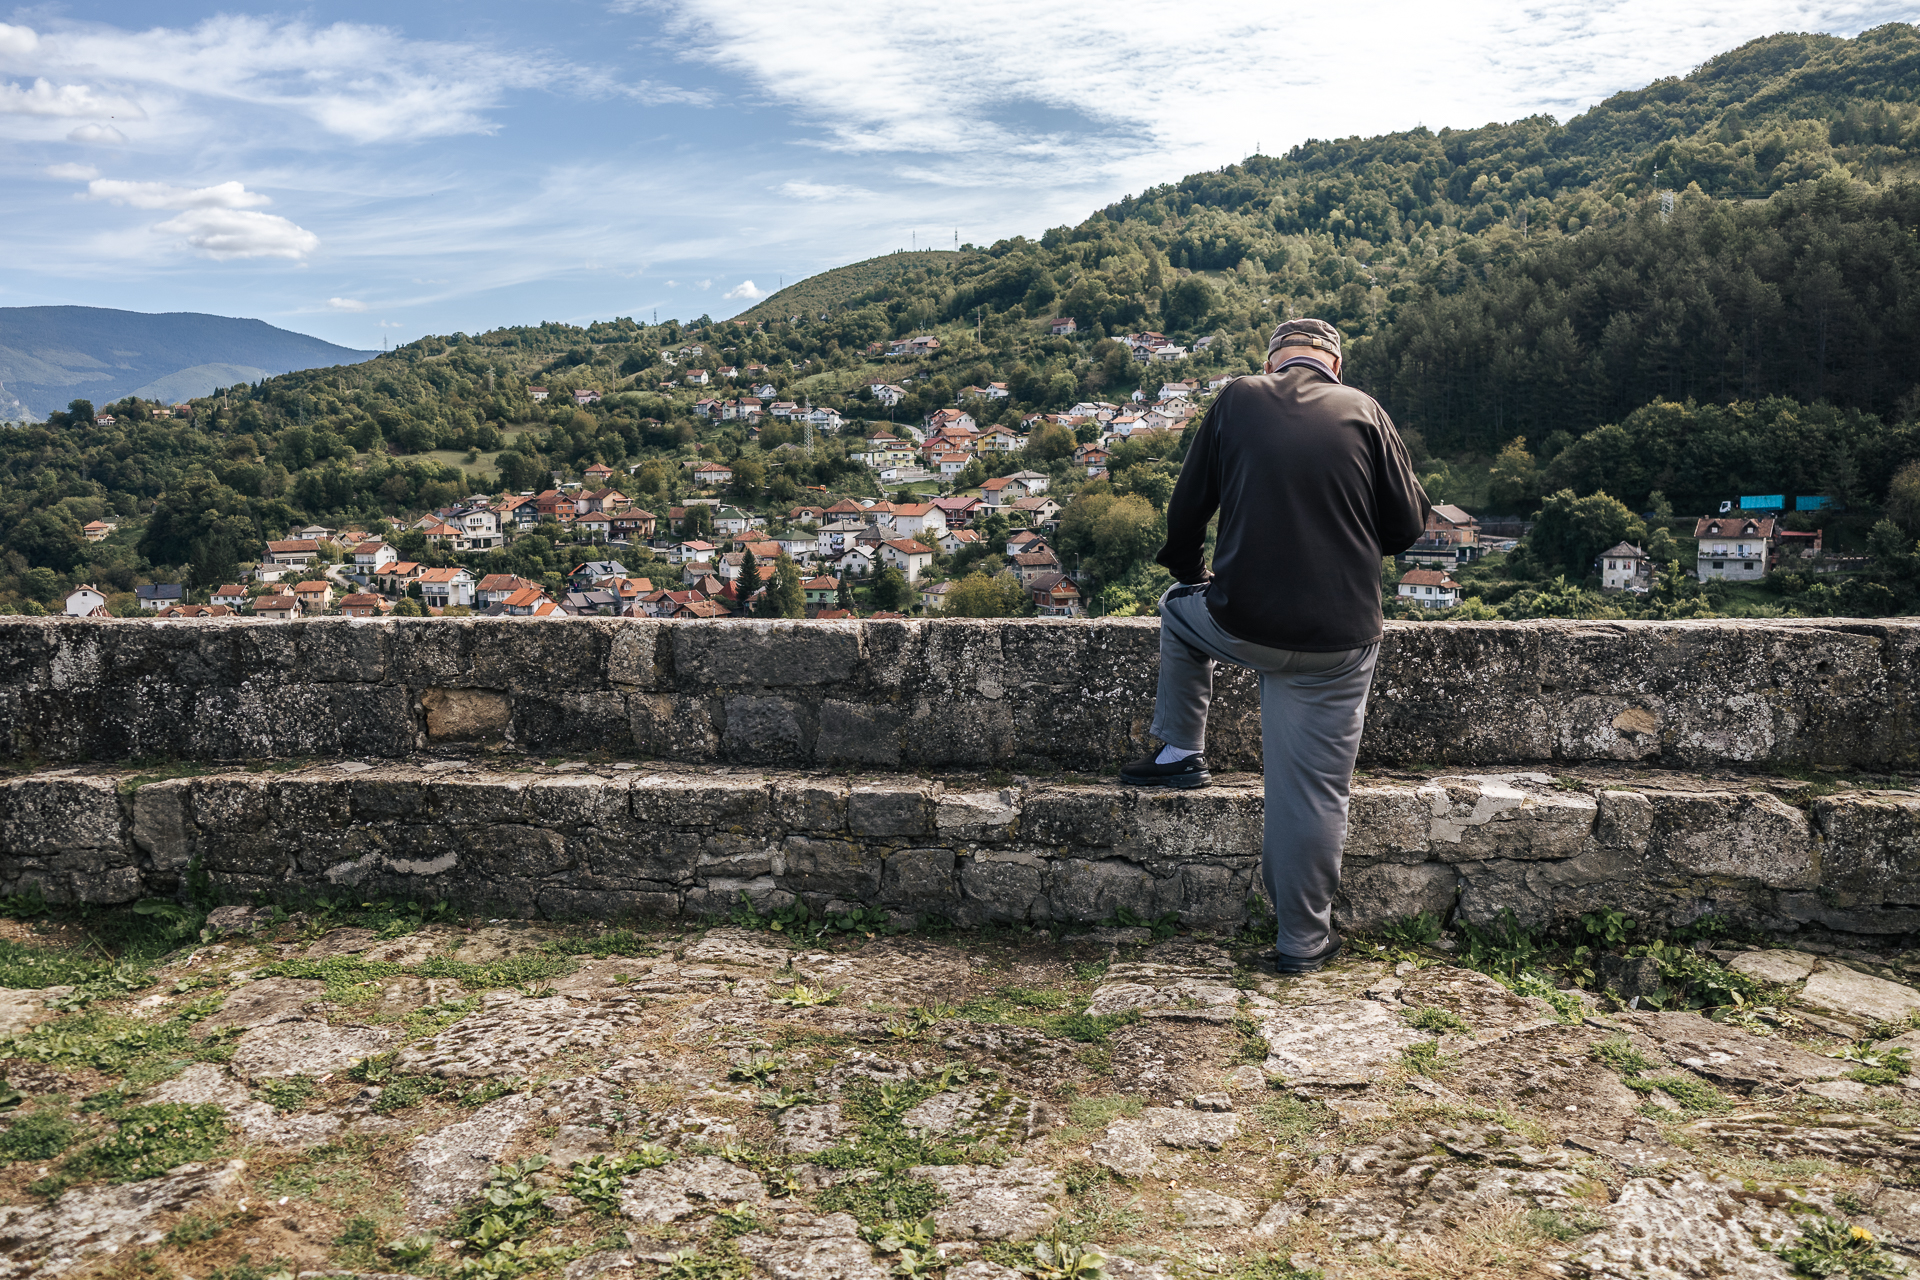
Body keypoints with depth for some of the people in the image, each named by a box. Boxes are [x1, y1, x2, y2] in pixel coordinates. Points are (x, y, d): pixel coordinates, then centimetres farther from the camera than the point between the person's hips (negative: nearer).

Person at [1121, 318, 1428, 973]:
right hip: (1339, 640, 0)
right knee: (1313, 792, 10)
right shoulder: (1363, 411, 1)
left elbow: (1187, 508, 8)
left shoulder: (1236, 400, 3)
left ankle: (1180, 750, 33)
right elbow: (1407, 526, 3)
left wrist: (1186, 571, 26)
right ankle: (1303, 942, 21)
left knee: (1180, 606, 34)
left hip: (1240, 623, 0)